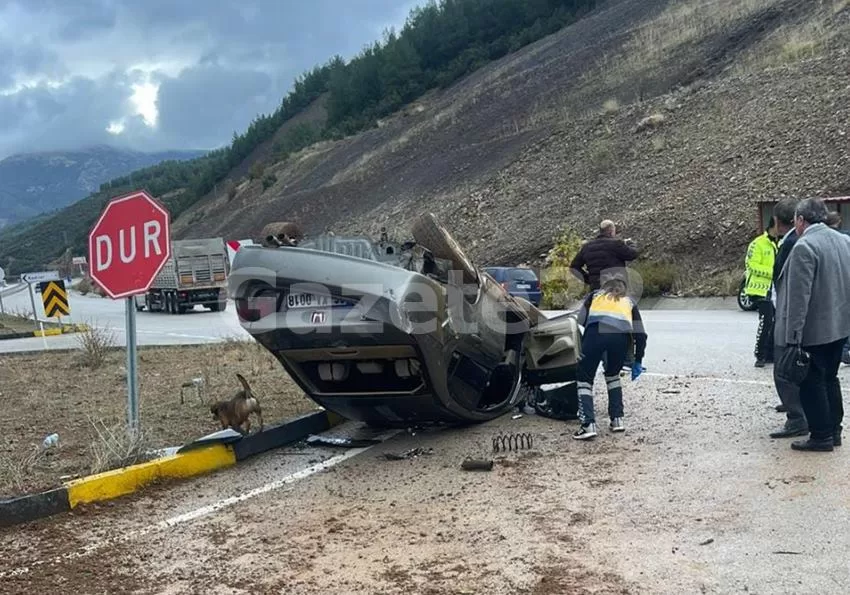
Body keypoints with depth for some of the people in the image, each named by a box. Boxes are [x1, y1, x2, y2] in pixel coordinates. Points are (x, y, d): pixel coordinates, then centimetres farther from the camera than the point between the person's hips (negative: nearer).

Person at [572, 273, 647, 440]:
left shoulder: (595, 295, 34)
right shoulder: (629, 301, 36)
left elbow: (581, 319, 19)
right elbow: (641, 334, 30)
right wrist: (637, 362, 37)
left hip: (596, 332, -2)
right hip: (621, 336, 2)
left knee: (584, 379, 11)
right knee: (612, 375, 30)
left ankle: (588, 425, -6)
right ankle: (617, 420, 22)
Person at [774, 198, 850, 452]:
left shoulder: (804, 247, -18)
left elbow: (799, 296, -22)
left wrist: (793, 335, -20)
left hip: (815, 328, -8)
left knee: (812, 382, 1)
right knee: (830, 378, 18)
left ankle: (821, 435, 6)